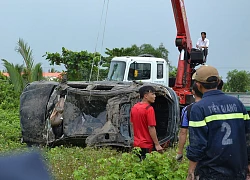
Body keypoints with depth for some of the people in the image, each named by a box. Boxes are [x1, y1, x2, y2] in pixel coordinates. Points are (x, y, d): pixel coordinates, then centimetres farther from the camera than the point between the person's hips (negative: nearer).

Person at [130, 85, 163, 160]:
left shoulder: (134, 107, 6)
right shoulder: (149, 109, -17)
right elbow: (151, 128, -20)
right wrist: (157, 145, -16)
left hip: (136, 144, 8)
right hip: (147, 145, -8)